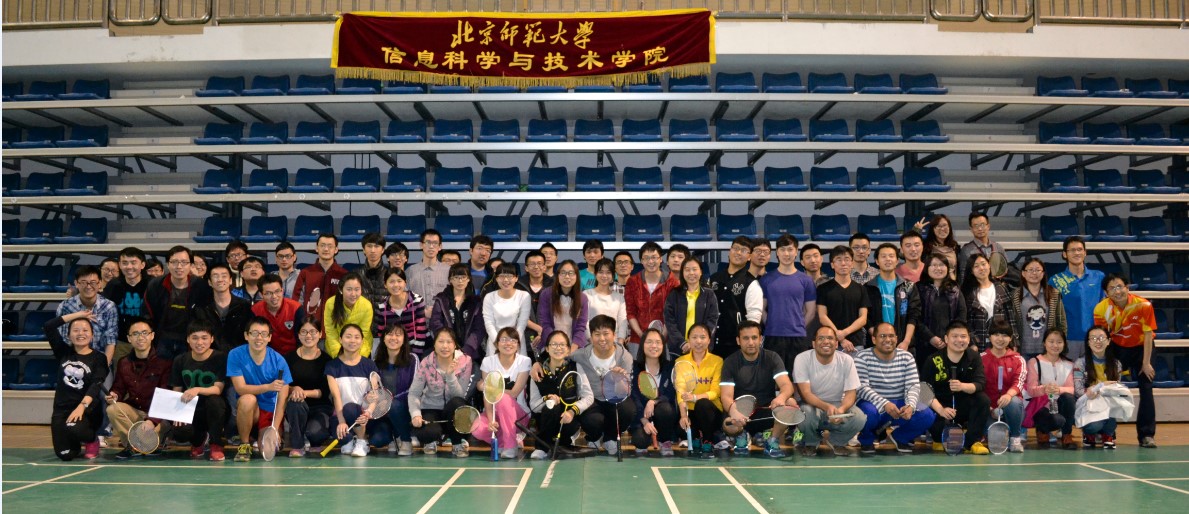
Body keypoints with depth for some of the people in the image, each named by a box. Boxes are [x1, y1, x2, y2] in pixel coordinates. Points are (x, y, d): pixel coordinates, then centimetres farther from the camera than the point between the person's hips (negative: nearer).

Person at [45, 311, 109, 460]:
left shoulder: (99, 358, 0)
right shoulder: (64, 352, 9)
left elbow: (96, 385, -14)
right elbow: (48, 327, 0)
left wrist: (82, 406, -30)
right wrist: (78, 314, 1)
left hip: (88, 410, -3)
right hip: (61, 409, 3)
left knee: (73, 429, -36)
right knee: (65, 455, -13)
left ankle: (93, 439, 0)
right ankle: (77, 445, 26)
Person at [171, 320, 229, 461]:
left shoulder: (220, 358, -9)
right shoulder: (180, 361, 3)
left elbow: (218, 389, -18)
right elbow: (176, 391, 8)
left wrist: (197, 390, -37)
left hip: (214, 413, -3)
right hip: (190, 410, 3)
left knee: (214, 400, -38)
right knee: (179, 432, -29)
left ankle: (216, 445, -14)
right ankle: (198, 439, 13)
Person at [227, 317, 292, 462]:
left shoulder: (278, 360, -11)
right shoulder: (235, 355, -11)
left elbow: (282, 400, -12)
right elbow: (240, 388, -19)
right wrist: (268, 387, -36)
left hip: (271, 411, 1)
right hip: (247, 410, -1)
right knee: (248, 399, -34)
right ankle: (244, 444, -12)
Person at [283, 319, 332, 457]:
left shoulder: (326, 360, -2)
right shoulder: (290, 357, 1)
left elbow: (325, 391, -6)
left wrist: (305, 392, -23)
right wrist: (294, 389, -24)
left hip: (320, 407, -1)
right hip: (297, 407, 1)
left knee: (313, 432, -31)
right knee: (295, 403, -36)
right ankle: (297, 446, -16)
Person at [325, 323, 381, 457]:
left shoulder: (369, 365, 3)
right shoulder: (332, 366, 2)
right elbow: (336, 395, -11)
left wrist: (368, 413, -29)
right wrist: (341, 421, -27)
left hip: (363, 415, -1)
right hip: (341, 414, 1)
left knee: (350, 408, -36)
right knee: (340, 431, -34)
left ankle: (361, 442, -10)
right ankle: (349, 440, 5)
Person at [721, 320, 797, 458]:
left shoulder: (772, 358, -2)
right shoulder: (730, 362, -5)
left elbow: (787, 385, -17)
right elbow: (726, 396, -16)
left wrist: (781, 397, -43)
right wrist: (733, 410, -41)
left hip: (768, 412, 2)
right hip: (741, 413, -1)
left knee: (791, 403, -29)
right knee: (728, 426, -36)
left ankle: (772, 441, -5)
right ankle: (741, 436, 4)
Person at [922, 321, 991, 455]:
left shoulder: (974, 357, -5)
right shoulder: (934, 360, -13)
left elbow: (980, 384, -16)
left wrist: (963, 386, -39)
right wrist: (941, 410, -33)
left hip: (964, 406, 2)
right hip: (939, 406, -2)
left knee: (983, 400, -26)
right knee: (929, 417, -34)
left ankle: (973, 442, -15)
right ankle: (939, 440, 5)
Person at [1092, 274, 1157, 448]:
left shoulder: (1143, 305, -25)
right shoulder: (1101, 309, -20)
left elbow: (1148, 334, -17)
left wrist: (1146, 363, -15)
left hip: (1140, 347, -1)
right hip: (1117, 348, 2)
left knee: (1146, 389, -8)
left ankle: (1147, 435, -3)